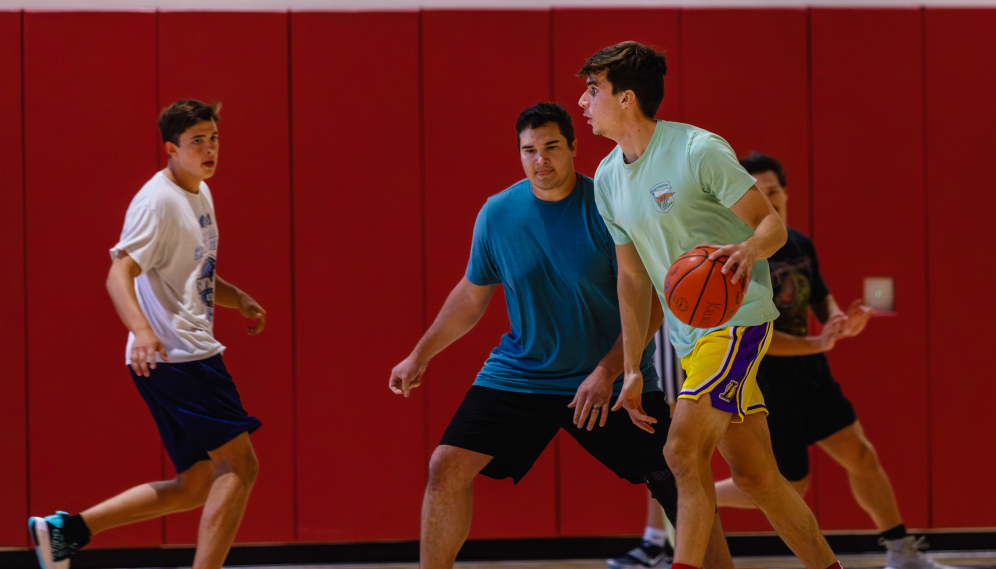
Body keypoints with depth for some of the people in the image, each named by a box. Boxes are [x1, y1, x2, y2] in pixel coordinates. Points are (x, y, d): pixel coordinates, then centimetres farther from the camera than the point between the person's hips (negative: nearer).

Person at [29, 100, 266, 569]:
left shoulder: (200, 195, 18)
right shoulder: (158, 200, -12)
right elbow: (119, 275, -22)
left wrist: (238, 299, 13)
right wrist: (141, 331, -39)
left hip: (192, 353, 10)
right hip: (174, 355, -10)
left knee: (197, 485, 10)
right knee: (238, 464, -12)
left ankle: (66, 529, 13)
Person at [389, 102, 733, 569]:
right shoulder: (497, 213, -4)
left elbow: (650, 301, -14)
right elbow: (472, 295, 12)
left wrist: (607, 373, -23)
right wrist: (420, 356, 14)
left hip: (612, 377, -2)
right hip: (519, 372, 2)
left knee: (681, 481, -6)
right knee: (447, 467, -11)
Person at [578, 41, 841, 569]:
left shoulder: (698, 151, -14)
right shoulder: (607, 178, 8)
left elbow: (772, 224, -12)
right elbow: (633, 276, 14)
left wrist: (750, 249, -36)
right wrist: (632, 369, 10)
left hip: (738, 319, -7)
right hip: (691, 335, 7)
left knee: (684, 452, -17)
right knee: (754, 474, 8)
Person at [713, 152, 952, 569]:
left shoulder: (800, 244, 4)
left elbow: (820, 297, 18)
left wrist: (840, 321, -6)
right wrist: (817, 344, -31)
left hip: (808, 374, 7)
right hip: (765, 383, -7)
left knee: (860, 454, 2)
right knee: (790, 486, 3)